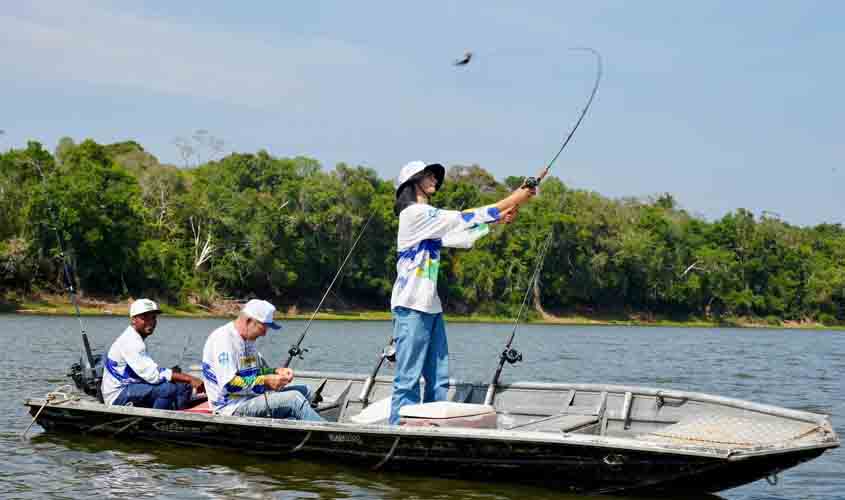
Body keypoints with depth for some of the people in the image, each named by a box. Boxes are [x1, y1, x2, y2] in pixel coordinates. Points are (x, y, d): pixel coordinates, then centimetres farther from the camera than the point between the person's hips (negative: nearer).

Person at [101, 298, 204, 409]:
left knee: (183, 387, 1)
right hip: (118, 396, -10)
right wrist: (189, 378, -23)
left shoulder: (136, 339, 15)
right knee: (168, 388, -28)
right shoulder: (130, 342, -18)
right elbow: (153, 375, -25)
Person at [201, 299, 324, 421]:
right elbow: (228, 385, -24)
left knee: (304, 390, 2)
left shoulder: (248, 340, 15)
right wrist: (265, 381, -21)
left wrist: (276, 372, 6)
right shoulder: (223, 339, -17)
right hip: (233, 406, -11)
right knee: (294, 398, -22)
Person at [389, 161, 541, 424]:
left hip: (430, 306, 10)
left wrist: (498, 220, 9)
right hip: (412, 306, -10)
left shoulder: (426, 216, 21)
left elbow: (463, 236, 18)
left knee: (439, 379, 7)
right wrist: (512, 200, -10)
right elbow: (464, 219, -13)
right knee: (408, 380, -10)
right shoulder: (415, 213, -10)